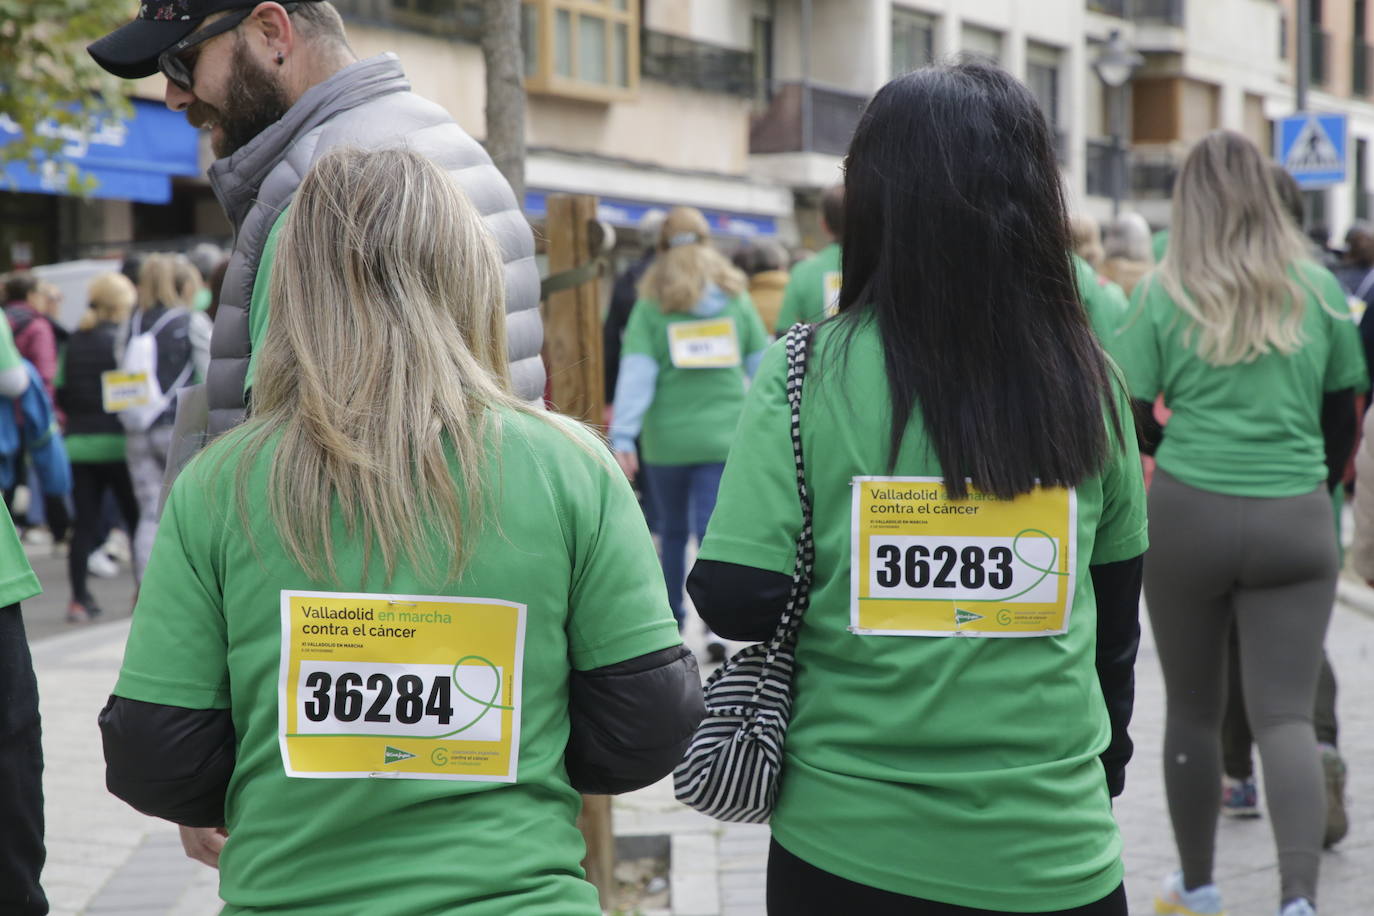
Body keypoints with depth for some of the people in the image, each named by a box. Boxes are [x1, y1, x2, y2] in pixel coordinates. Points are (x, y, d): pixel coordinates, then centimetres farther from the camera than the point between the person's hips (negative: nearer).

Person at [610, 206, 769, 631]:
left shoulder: (651, 306, -2)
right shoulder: (736, 299, 4)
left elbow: (636, 374, -10)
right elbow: (762, 365, 7)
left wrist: (623, 437, -12)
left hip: (667, 438, 0)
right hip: (724, 435, 0)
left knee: (672, 530, 17)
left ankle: (672, 617, 30)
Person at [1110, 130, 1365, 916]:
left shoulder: (1166, 292, -1)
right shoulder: (1318, 289, 4)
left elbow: (1128, 417, -2)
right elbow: (1343, 414, 11)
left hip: (1188, 516, -1)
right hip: (1297, 524, 1)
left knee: (1194, 708, 14)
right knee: (1287, 713, -1)